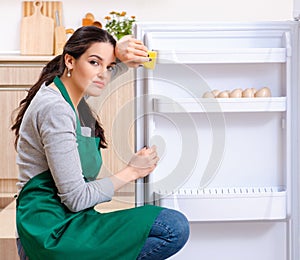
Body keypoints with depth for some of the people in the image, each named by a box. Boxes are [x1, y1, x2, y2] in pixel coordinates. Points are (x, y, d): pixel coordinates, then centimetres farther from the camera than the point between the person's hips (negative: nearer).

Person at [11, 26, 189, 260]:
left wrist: (120, 51, 1)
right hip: (52, 232, -10)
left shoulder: (74, 95, 9)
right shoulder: (56, 109, -18)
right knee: (175, 227, -20)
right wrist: (131, 172, -7)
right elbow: (75, 198, -19)